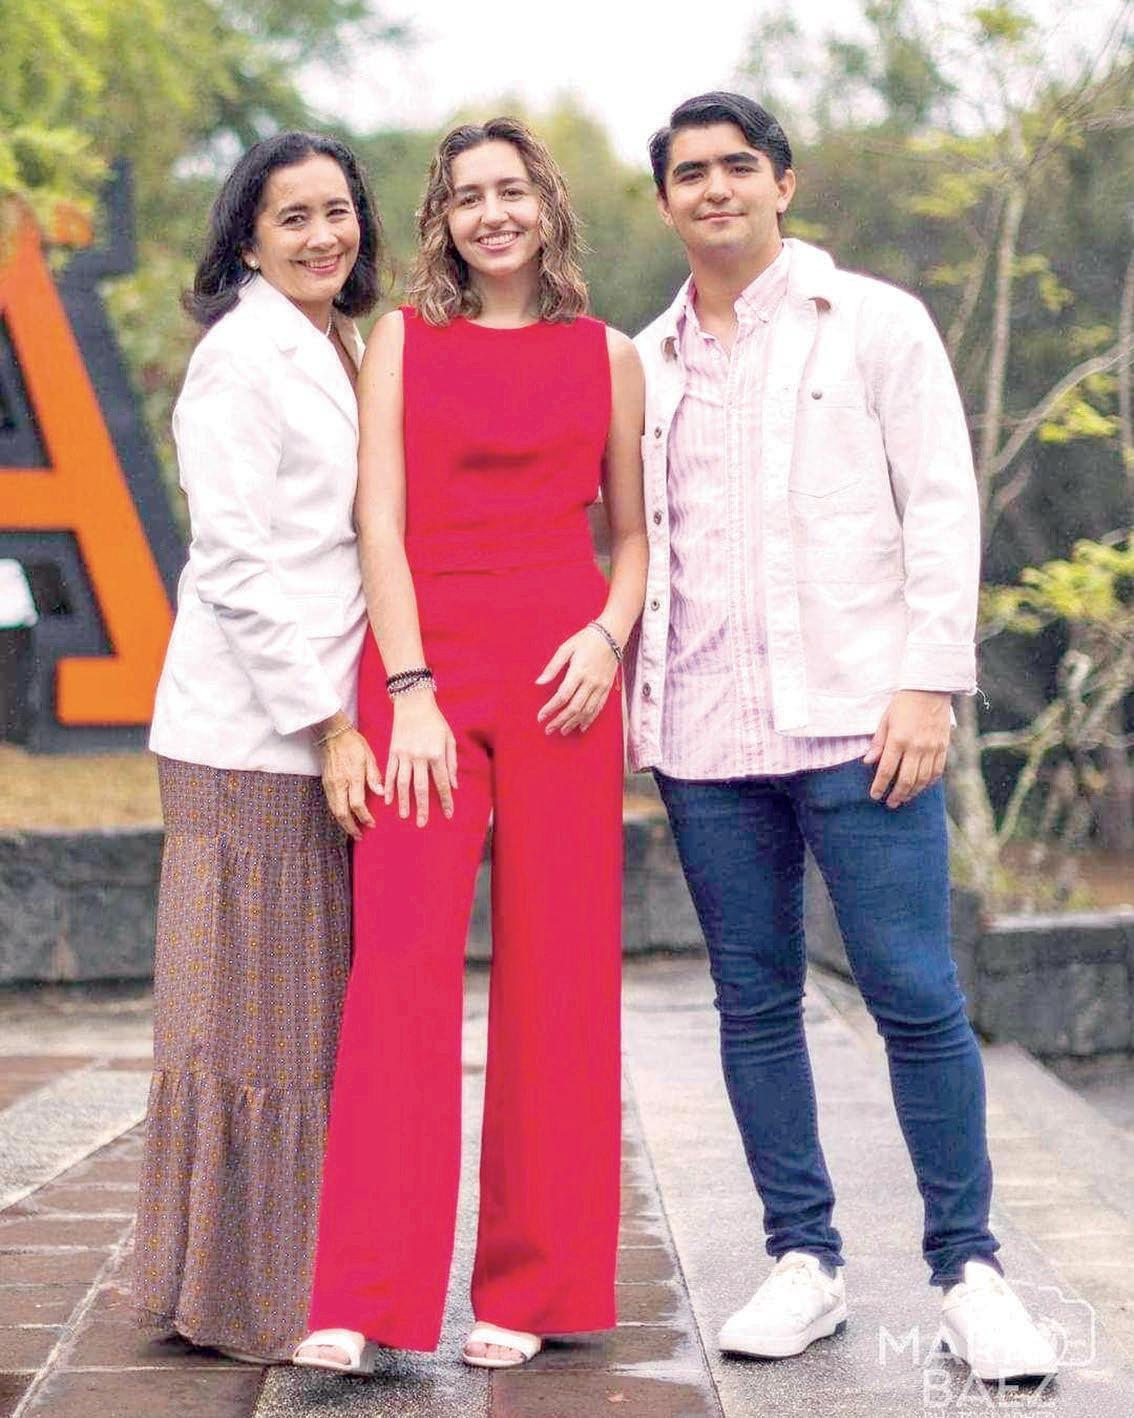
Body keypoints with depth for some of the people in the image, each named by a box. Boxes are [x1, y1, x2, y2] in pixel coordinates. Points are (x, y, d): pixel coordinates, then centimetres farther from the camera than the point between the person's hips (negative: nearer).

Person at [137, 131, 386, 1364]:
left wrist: (348, 719, 14)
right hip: (252, 738, -8)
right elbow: (236, 564, -15)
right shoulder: (244, 356, -9)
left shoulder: (340, 355, 18)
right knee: (250, 1018, -2)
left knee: (313, 1018, 11)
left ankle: (298, 1291, 20)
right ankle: (233, 1302, 8)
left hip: (324, 729, 9)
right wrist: (327, 727, -15)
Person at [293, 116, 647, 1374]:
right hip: (423, 665, -1)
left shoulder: (607, 357, 13)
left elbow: (632, 533, 16)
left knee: (555, 972, 0)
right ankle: (362, 1303, -12)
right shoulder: (403, 340, 9)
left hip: (562, 673, 2)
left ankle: (527, 1293, 9)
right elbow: (379, 521, 1)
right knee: (402, 955, -11)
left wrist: (609, 635, -4)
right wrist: (411, 690, -10)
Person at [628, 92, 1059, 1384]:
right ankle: (804, 1262, 17)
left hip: (852, 718, -3)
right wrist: (625, 700, 6)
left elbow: (942, 508, 0)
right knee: (753, 1004, 7)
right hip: (703, 737, 4)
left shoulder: (874, 323, 5)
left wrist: (927, 683, -9)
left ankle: (969, 1271, 6)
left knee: (916, 997, -5)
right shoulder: (645, 362, 14)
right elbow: (632, 540, 17)